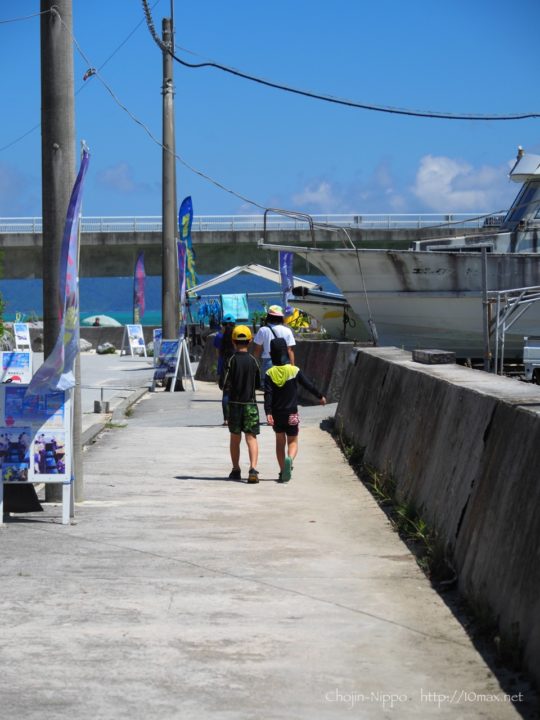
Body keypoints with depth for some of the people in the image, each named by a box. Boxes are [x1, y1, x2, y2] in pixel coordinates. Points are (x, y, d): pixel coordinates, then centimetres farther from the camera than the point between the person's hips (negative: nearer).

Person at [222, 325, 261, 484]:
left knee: (235, 438, 13)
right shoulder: (253, 361, 0)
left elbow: (226, 385, -11)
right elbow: (258, 385, 7)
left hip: (235, 404, -1)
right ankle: (253, 469, -19)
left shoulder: (232, 360, -9)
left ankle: (236, 470, 21)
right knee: (251, 438, -2)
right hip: (250, 404, 1)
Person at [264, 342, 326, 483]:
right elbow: (309, 385, 4)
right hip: (291, 414, -1)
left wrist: (268, 412, -18)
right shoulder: (294, 371, -4)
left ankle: (283, 472, 14)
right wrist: (320, 396, 20)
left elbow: (268, 394, -14)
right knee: (292, 441, 8)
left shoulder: (269, 374, -5)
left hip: (276, 414, 1)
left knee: (280, 441, 16)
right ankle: (289, 458, -25)